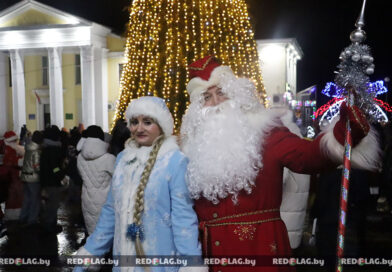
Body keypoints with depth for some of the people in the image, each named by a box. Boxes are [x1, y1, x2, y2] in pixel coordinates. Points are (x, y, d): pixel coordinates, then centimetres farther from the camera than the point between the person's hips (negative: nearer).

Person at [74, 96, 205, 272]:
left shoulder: (175, 161, -14)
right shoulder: (123, 157, 6)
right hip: (125, 256, 6)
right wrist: (90, 252, 12)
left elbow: (183, 217, -18)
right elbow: (111, 211, 11)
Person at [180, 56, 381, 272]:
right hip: (212, 246, 4)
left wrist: (343, 132, -38)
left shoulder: (264, 132, -5)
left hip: (260, 245, -3)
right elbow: (190, 201, 10)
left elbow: (307, 155, -22)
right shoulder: (198, 144, 7)